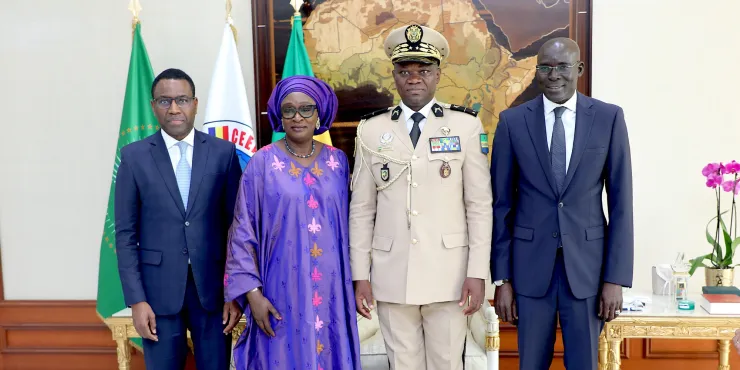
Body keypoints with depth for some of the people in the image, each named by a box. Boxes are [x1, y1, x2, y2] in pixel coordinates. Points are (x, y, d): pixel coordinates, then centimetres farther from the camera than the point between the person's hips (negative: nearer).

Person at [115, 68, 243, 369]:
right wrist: (136, 299, -5)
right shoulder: (134, 156, 0)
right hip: (158, 288, 0)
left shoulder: (223, 152, 1)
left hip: (213, 286, 1)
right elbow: (125, 233, 0)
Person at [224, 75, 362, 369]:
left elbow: (345, 224, 10)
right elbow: (243, 232, -5)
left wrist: (352, 279, 9)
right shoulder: (263, 163, -6)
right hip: (282, 289, -3)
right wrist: (252, 292, -9)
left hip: (331, 288, 3)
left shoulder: (337, 161, 3)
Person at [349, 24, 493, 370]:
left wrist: (477, 273, -5)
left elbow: (480, 205, -2)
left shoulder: (467, 125, -1)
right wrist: (360, 276, 2)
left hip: (449, 273, -1)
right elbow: (361, 209, 3)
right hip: (391, 275, 1)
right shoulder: (371, 130, 2)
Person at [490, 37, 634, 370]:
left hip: (587, 263, 0)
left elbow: (620, 202, 0)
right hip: (531, 264, 0)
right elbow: (501, 204, 0)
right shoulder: (512, 121, -2)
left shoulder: (609, 118, -1)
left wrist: (616, 278, -4)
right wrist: (502, 278, -2)